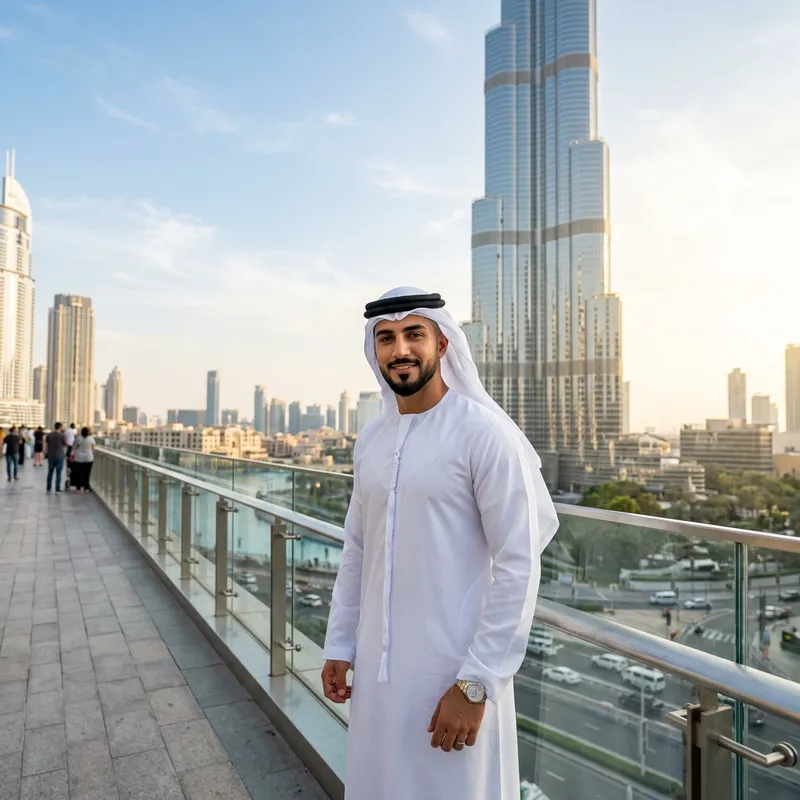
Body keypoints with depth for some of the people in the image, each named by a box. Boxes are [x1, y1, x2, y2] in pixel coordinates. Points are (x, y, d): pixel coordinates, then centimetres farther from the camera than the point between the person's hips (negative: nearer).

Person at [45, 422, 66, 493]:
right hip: (59, 456, -3)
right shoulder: (61, 435, -9)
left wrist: (46, 453, 14)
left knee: (50, 472, 14)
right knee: (58, 473, 1)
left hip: (50, 456, 4)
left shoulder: (49, 435, 1)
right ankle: (57, 488, 0)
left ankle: (48, 487, 17)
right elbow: (65, 445, 0)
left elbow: (45, 445, 3)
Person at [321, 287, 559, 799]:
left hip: (454, 671, -5)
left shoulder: (485, 433, -15)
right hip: (376, 667, 6)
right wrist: (339, 645, 10)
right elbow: (357, 551, 10)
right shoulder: (370, 441, 4)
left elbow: (519, 566, -16)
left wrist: (476, 683, -16)